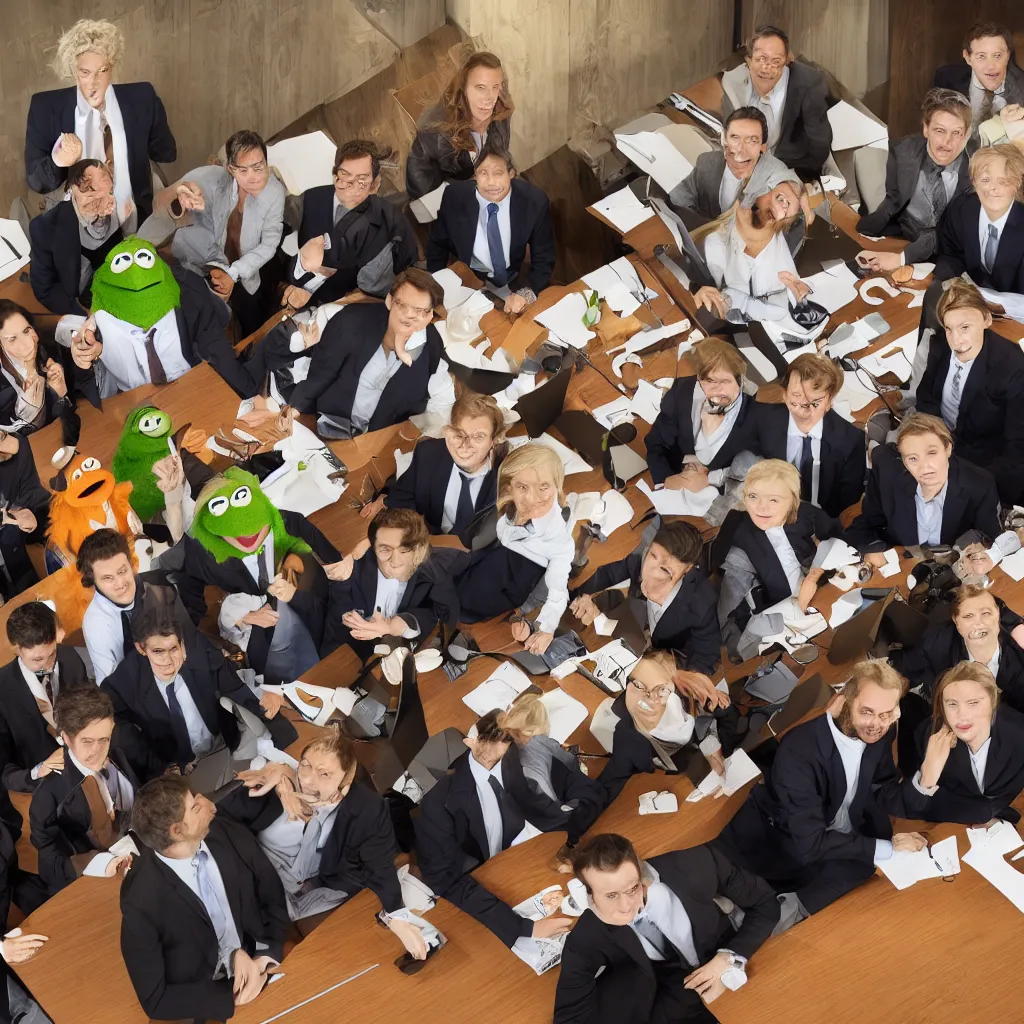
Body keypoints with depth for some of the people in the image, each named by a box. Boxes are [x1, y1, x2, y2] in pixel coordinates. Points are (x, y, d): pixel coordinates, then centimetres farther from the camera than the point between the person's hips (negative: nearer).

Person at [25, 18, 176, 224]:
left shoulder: (141, 100, -4)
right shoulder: (46, 108, -6)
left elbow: (167, 154, 1)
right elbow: (35, 180, -5)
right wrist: (59, 161, -24)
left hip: (134, 229, 0)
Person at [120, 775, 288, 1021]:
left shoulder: (232, 836, -9)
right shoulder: (141, 901, -21)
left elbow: (275, 901, 5)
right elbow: (155, 1000, -15)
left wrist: (262, 960, -11)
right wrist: (233, 996, -18)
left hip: (259, 970, 6)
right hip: (204, 1007, -5)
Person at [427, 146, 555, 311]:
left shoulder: (534, 201, -18)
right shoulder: (455, 197, -16)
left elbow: (544, 260, -9)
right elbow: (438, 245, 2)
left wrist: (526, 293, -25)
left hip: (515, 283, 1)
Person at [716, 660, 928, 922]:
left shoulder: (877, 733, -12)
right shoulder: (798, 751, -31)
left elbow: (882, 794, -1)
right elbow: (810, 843, -32)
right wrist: (887, 847, -28)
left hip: (842, 839, 6)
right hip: (786, 848, -5)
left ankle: (794, 908, -7)